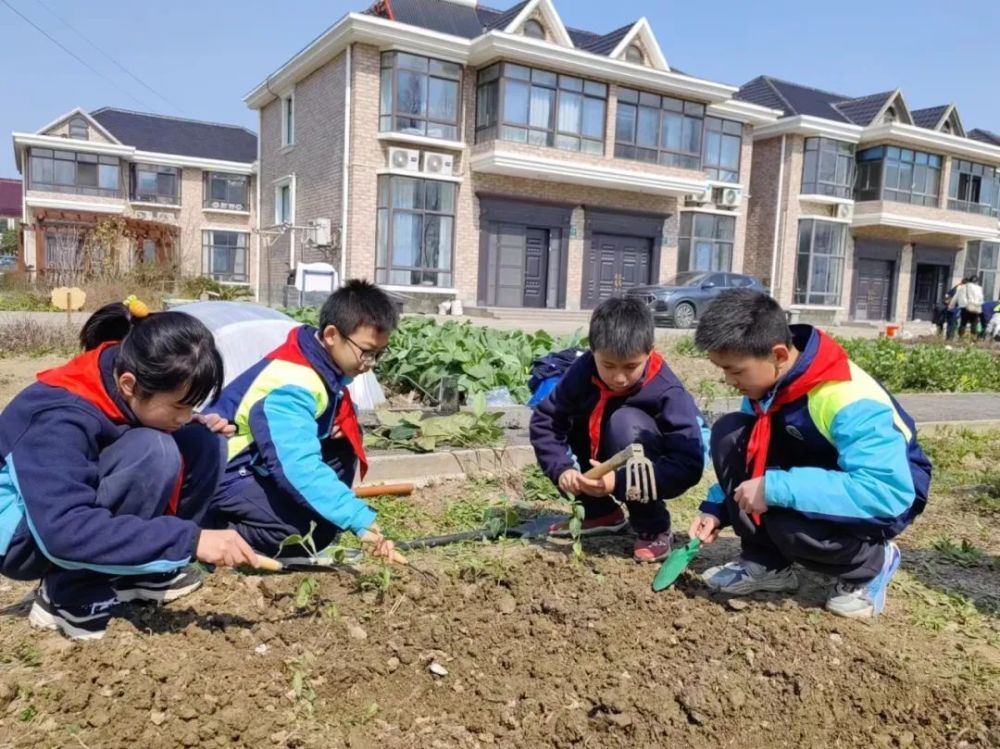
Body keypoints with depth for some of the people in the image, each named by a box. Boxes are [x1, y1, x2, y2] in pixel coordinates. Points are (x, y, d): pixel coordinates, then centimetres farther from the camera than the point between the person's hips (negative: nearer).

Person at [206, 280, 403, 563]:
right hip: (225, 473, -9)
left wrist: (339, 427, -11)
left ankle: (314, 530, 3)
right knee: (296, 531, -27)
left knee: (343, 449, -3)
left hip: (266, 464, 9)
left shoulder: (324, 364, -2)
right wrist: (360, 521, -43)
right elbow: (300, 468, -40)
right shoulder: (290, 385, -30)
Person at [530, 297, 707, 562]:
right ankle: (601, 512, 6)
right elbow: (544, 421, -15)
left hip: (648, 480, -5)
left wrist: (620, 481, -42)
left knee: (625, 421, -31)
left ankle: (653, 527, -13)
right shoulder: (583, 371, -18)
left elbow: (689, 465, -33)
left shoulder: (667, 392, -29)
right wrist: (561, 468, -31)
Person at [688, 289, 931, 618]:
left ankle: (871, 565, 0)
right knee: (728, 434, -15)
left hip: (891, 494, -7)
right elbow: (747, 455, 4)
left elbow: (886, 492, -41)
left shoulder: (850, 401, -33)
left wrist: (775, 488, -42)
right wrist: (717, 507, -8)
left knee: (790, 522, -36)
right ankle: (765, 563, -2)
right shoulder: (767, 379, -10)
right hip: (821, 475, 7)